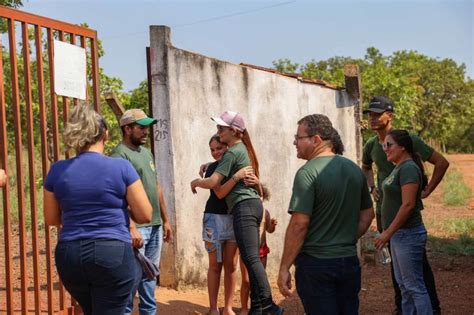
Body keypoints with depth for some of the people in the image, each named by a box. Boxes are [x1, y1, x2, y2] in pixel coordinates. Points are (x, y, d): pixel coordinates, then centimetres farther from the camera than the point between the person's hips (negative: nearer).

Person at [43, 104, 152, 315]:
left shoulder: (57, 170, 2)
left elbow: (51, 219, 12)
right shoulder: (121, 167, -7)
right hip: (112, 254, -4)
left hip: (69, 256, 4)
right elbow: (145, 216, -4)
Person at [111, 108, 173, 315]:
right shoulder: (120, 154, -11)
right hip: (136, 227, -8)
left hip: (155, 226, 9)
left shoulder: (147, 153, 16)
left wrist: (165, 220, 19)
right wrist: (131, 228, -24)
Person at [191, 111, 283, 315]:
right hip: (253, 204, 10)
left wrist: (195, 182, 4)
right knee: (252, 258, 8)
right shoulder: (243, 149, 19)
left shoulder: (232, 152, -9)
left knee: (251, 259, -15)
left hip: (243, 207, -10)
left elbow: (213, 182, -14)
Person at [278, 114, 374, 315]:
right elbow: (367, 214, 14)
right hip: (350, 262, 7)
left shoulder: (308, 172, -15)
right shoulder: (354, 169, 7)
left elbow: (299, 224, -19)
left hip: (316, 264, -6)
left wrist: (284, 268, -14)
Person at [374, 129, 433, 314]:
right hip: (398, 235, 10)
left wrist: (388, 233, -20)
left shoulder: (408, 168, -17)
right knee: (403, 284, 15)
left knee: (415, 286, -4)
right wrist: (388, 232, 17)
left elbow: (408, 205, -23)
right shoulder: (398, 168, 13)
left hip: (408, 235, -10)